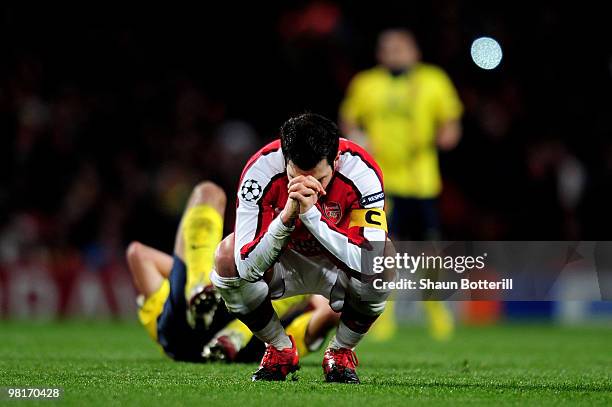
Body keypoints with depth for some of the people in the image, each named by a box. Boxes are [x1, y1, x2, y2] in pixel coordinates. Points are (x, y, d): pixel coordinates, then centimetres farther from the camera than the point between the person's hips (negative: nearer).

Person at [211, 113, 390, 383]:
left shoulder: (362, 172, -30)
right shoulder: (260, 170, -30)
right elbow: (247, 266, -34)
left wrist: (311, 214, -46)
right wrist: (287, 215, -47)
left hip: (337, 267, 0)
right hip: (283, 264, 1)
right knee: (227, 256, -29)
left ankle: (340, 352, -3)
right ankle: (280, 350, -3)